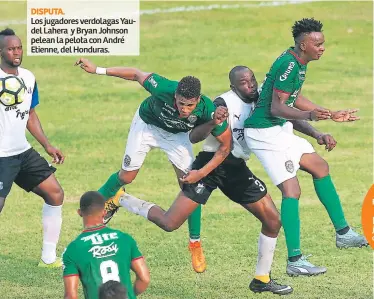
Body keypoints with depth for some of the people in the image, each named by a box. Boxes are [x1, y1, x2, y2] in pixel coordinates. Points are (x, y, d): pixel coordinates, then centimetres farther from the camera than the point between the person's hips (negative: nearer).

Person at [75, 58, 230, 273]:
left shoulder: (208, 110, -39)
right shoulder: (163, 88, -43)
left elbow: (225, 146, -25)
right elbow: (137, 74, -24)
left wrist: (202, 173, -32)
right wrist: (98, 70, -20)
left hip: (177, 134, 1)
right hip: (147, 124, -1)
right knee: (127, 176, 5)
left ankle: (195, 243, 10)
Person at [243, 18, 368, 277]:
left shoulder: (299, 63, 10)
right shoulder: (288, 66, -22)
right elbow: (276, 108, -26)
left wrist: (332, 115, 30)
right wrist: (308, 116, -41)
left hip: (280, 131, 11)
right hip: (265, 132, -11)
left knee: (320, 167, 18)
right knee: (291, 190, -15)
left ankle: (343, 233, 27)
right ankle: (295, 261, -17)